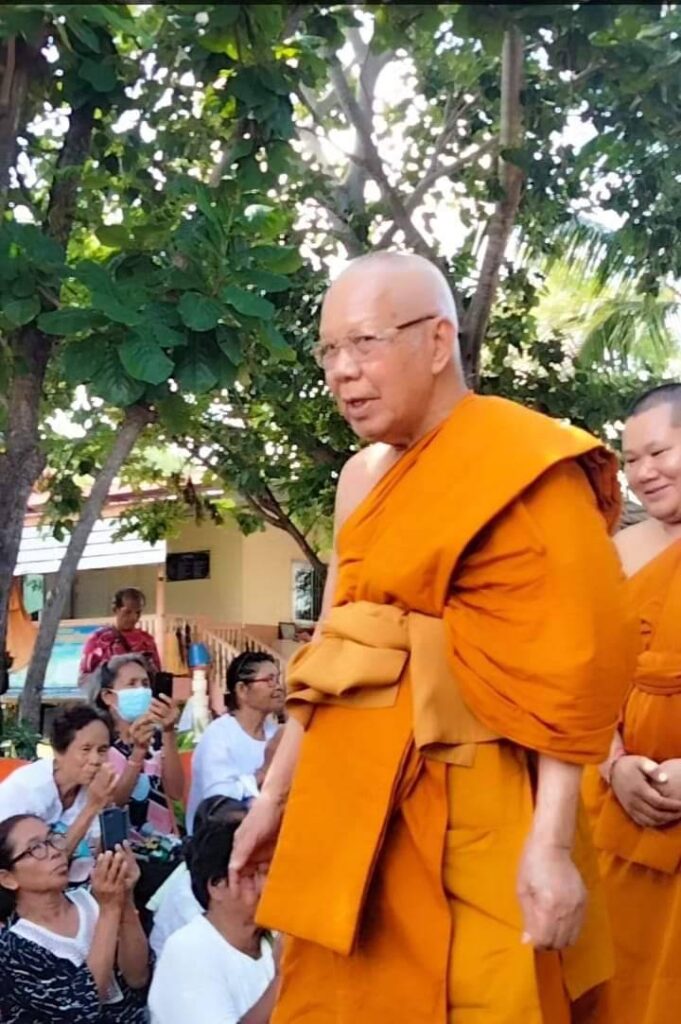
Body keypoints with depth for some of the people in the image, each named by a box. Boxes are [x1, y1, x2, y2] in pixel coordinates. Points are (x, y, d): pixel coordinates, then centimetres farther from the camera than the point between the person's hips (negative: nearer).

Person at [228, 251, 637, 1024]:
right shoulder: (364, 475, 12)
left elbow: (572, 665, -16)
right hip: (354, 800, 7)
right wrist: (276, 793, 14)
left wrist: (550, 842, -21)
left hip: (462, 811, -7)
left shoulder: (523, 464, -10)